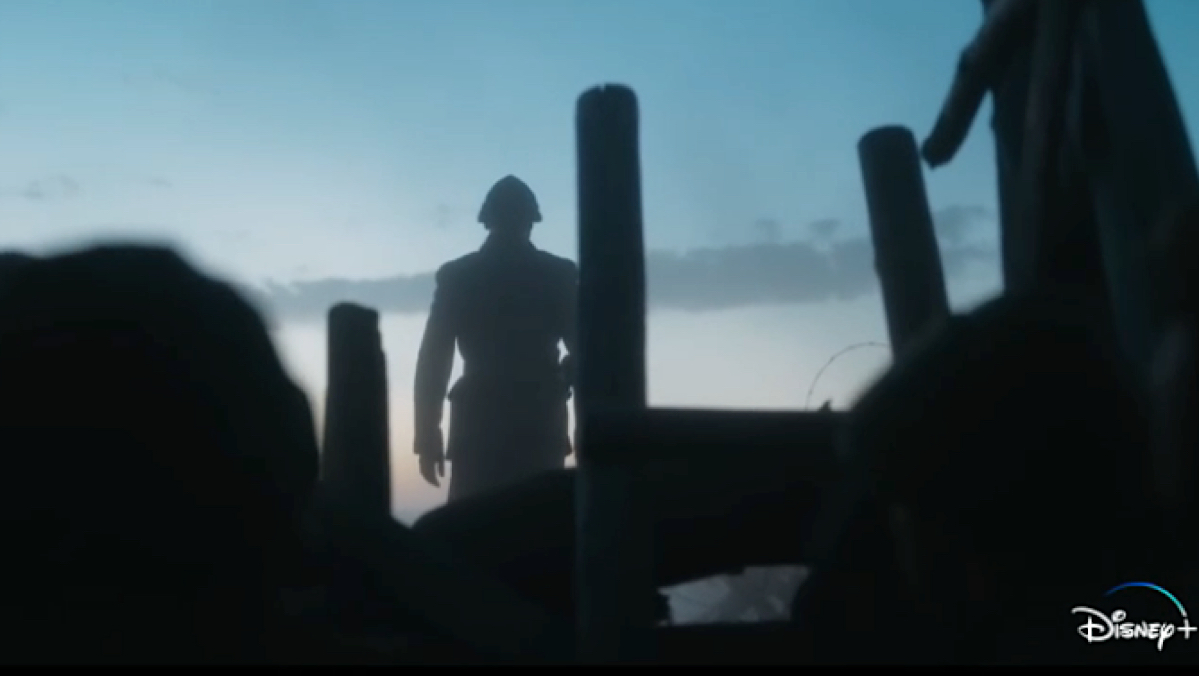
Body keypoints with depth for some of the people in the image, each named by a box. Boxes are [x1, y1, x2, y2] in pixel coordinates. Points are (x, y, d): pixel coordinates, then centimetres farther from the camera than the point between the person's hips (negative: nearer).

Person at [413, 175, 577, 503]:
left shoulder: (457, 276, 3)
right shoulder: (558, 275, 3)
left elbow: (433, 360, 0)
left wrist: (428, 437, 2)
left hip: (479, 427, 0)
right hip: (539, 428, 0)